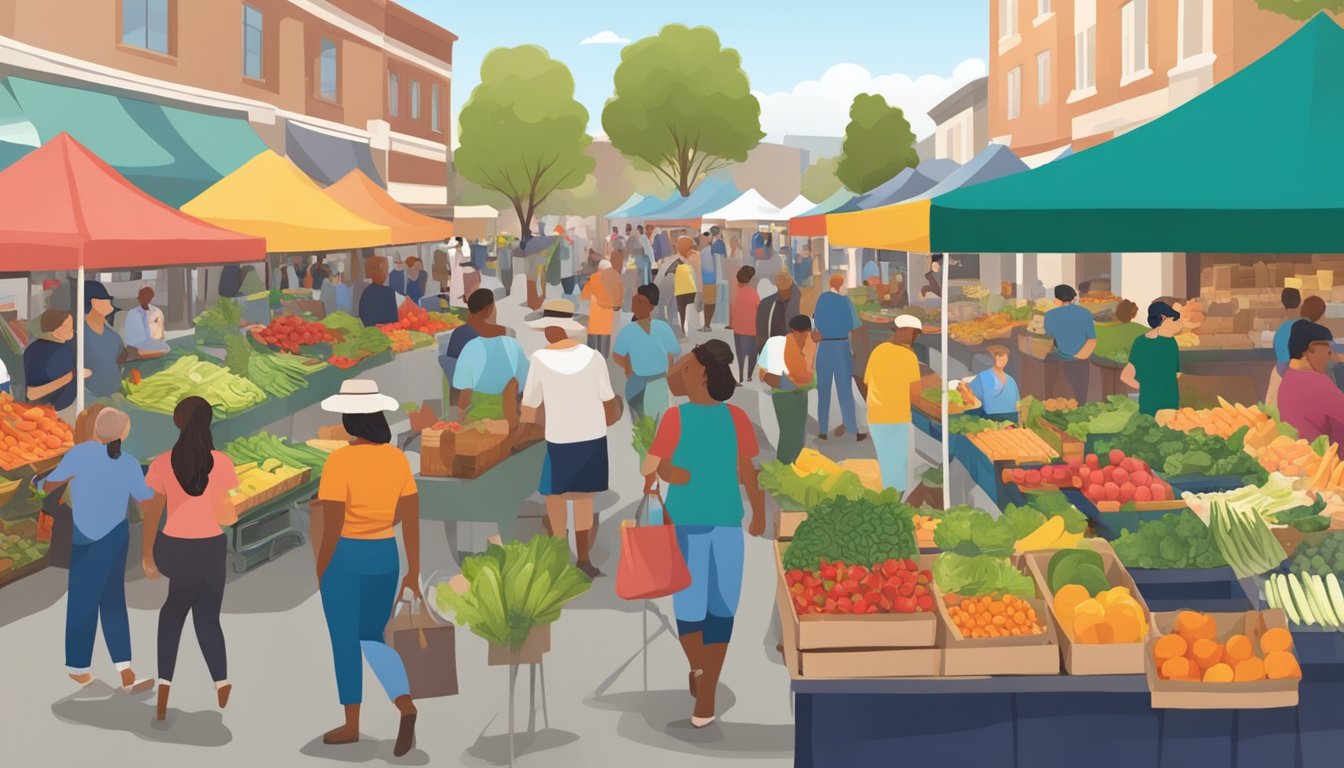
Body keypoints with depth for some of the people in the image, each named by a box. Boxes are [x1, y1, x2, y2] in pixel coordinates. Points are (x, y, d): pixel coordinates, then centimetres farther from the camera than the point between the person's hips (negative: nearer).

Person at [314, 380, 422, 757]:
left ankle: (352, 725, 20)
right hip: (385, 557, 5)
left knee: (345, 642, 10)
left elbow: (331, 527, -16)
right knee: (372, 639, 16)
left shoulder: (339, 461, -16)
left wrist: (320, 574, -3)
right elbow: (412, 519, 2)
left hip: (345, 557, -5)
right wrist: (413, 572, 9)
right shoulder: (398, 458, 0)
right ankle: (406, 706, -5)